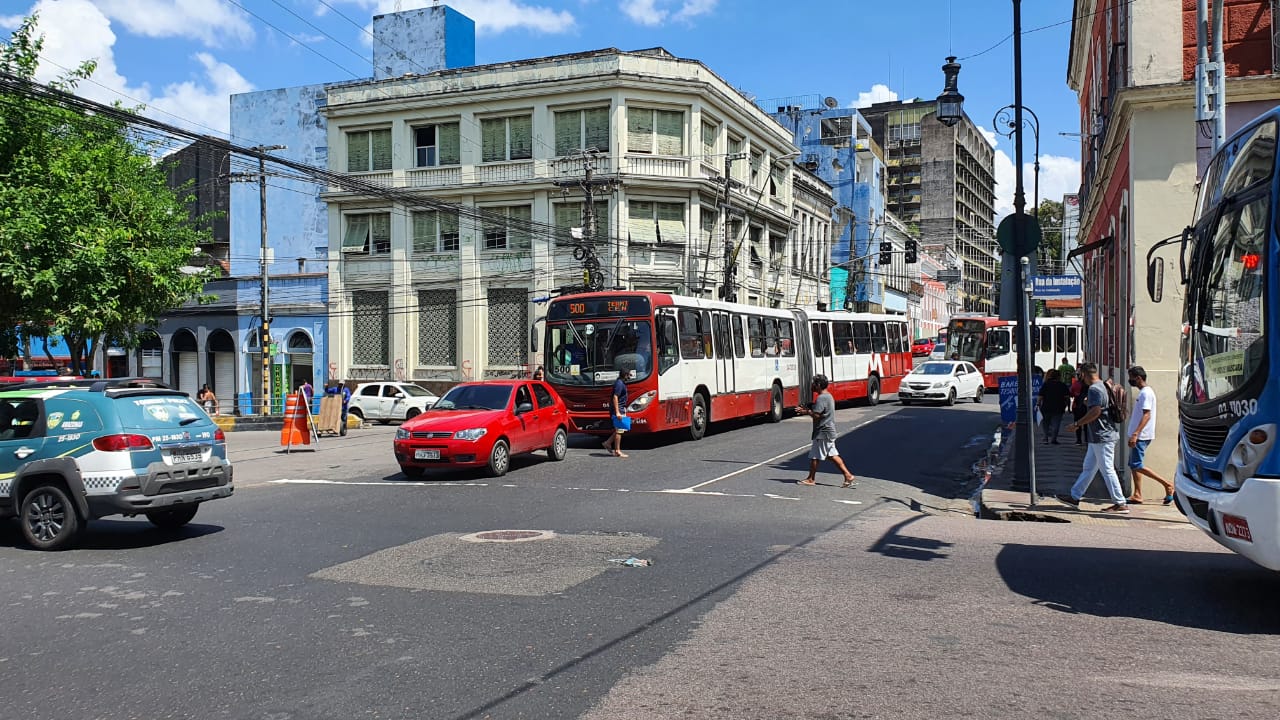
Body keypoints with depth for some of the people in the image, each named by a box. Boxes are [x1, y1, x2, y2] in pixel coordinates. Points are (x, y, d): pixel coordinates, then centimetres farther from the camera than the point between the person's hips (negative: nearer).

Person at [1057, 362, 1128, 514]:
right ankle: (1074, 497, 21)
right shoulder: (1102, 386, 15)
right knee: (1088, 468, 14)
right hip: (1098, 438, 11)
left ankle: (1121, 504, -1)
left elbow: (1095, 411, -25)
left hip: (1102, 437, -11)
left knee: (1107, 470, -5)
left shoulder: (1094, 389, -17)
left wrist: (1077, 424, -17)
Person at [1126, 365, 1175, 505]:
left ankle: (1167, 484, -6)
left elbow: (1146, 415, -23)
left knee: (1137, 466, -10)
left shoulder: (1146, 393, -15)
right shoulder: (1143, 392, 16)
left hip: (1141, 436, -10)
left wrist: (1135, 434, -29)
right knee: (1133, 465, 10)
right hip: (1138, 436, 10)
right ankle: (1137, 495, 11)